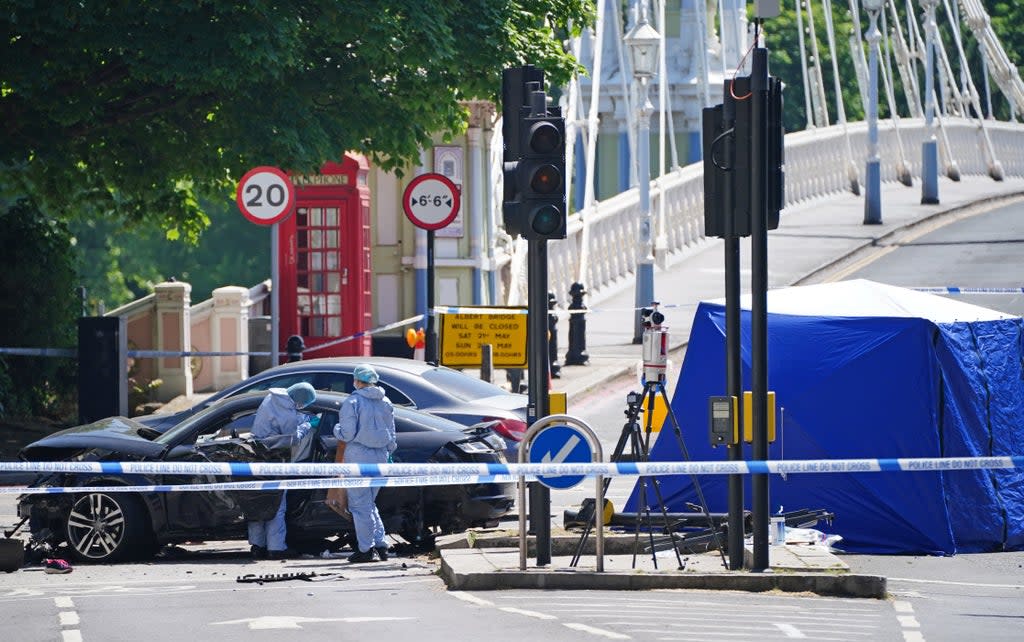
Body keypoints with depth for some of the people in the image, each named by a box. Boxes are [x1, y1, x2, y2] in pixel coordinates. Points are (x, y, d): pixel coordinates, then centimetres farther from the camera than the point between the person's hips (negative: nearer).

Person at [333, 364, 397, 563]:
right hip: (379, 457, 6)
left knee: (360, 505, 1)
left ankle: (366, 549, 0)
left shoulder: (353, 402, -12)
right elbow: (391, 435, 12)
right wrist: (387, 454, 24)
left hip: (359, 457, -6)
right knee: (370, 504, 18)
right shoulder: (385, 403, 7)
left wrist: (336, 429, 8)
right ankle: (380, 543, 11)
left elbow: (347, 434, -13)